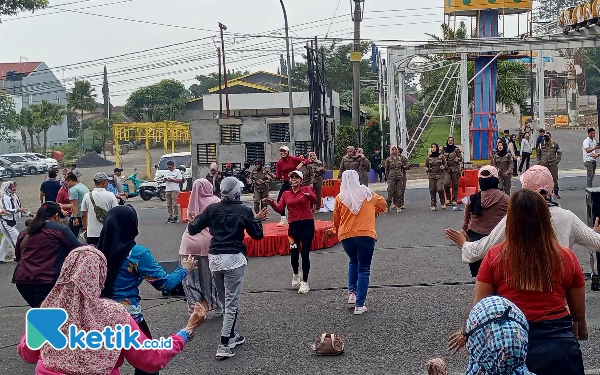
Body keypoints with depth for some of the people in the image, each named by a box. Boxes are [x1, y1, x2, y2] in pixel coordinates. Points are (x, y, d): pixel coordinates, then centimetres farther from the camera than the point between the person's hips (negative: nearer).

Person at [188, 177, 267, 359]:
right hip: (234, 259, -4)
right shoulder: (244, 211, -4)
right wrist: (257, 219, 20)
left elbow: (192, 229, 3)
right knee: (232, 303, -1)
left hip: (214, 258, 4)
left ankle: (231, 336, 29)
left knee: (225, 301, 19)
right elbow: (257, 235, 4)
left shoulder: (212, 209, 2)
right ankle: (224, 345, -6)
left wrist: (194, 219, 23)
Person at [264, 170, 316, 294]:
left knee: (305, 253, -2)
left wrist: (309, 195, -40)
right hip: (294, 225, 2)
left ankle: (305, 282, 8)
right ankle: (295, 275, 31)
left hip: (307, 224, -2)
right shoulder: (286, 194, 11)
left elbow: (314, 200, -18)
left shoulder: (306, 189, 1)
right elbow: (280, 209, 1)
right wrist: (272, 204, -18)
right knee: (294, 252, 0)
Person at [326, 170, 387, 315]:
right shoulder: (367, 193, 5)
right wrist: (373, 211, 40)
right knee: (364, 270, 5)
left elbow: (336, 220, 10)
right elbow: (383, 205, 20)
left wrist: (334, 230, 31)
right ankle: (359, 305, 1)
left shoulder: (339, 198, 3)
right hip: (366, 235, -1)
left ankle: (352, 293, 18)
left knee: (353, 262, 28)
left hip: (346, 236, 2)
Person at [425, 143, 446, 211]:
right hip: (432, 176, 2)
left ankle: (443, 203, 6)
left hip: (440, 175, -2)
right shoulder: (429, 157, 7)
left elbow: (445, 164, 10)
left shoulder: (441, 156, 2)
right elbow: (426, 165, 18)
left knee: (440, 189, -15)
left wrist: (443, 167, -11)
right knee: (432, 190, 0)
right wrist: (426, 169, -3)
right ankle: (433, 205, 8)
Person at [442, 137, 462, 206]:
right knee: (446, 184, -14)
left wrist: (458, 159, -17)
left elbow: (461, 158, 4)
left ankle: (454, 200, 9)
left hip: (455, 168, -2)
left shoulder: (456, 149, 1)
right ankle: (448, 198, 3)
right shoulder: (444, 149, 9)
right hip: (447, 168, 2)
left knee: (455, 185, 0)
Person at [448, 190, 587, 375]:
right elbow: (579, 312, 6)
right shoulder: (567, 257, -4)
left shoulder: (495, 256, -8)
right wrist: (582, 330, 27)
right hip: (558, 343, 0)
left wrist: (465, 333, 18)